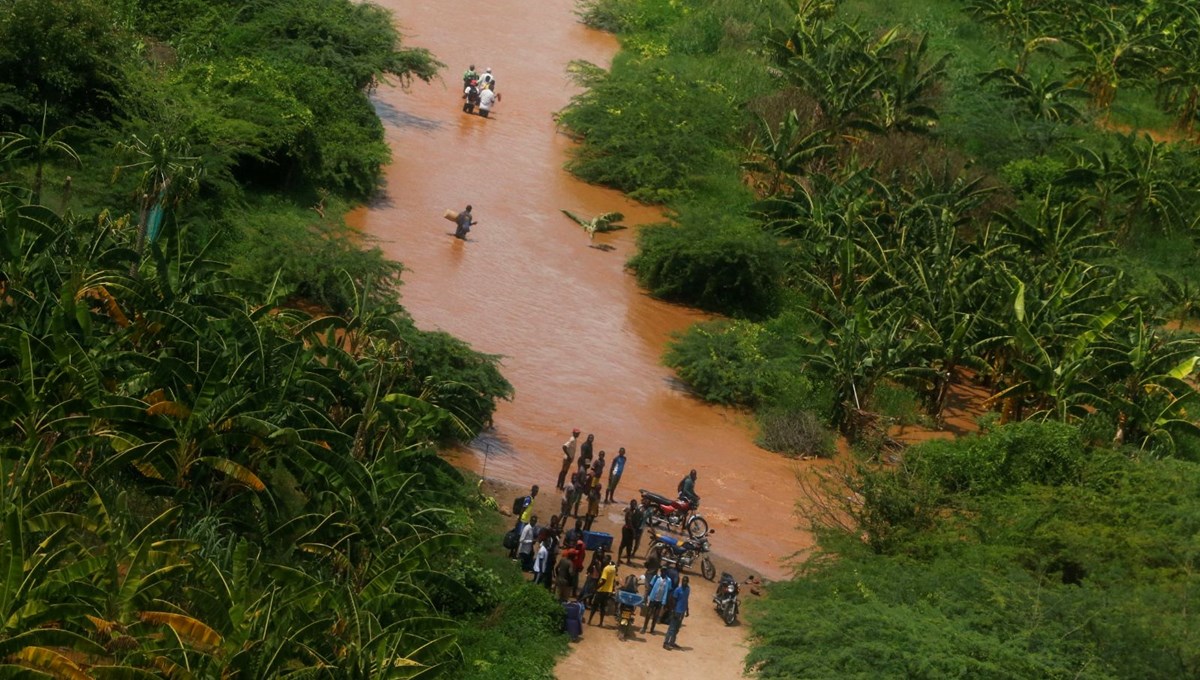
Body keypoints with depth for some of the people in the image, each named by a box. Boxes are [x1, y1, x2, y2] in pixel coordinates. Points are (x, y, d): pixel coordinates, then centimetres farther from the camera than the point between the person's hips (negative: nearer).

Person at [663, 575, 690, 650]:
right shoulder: (678, 590, -14)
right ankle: (666, 643, -6)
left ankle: (672, 642, 21)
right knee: (672, 628, -8)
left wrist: (687, 610, 19)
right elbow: (674, 600, -13)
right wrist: (673, 611, -17)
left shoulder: (688, 590, 7)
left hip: (682, 612, 7)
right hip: (677, 611, -7)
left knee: (677, 628, 13)